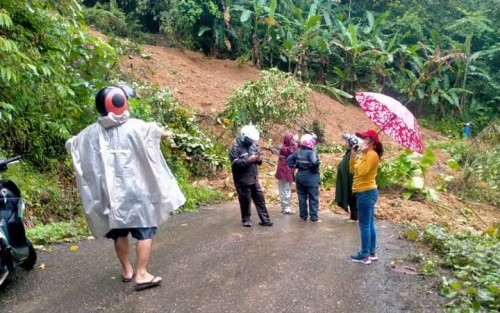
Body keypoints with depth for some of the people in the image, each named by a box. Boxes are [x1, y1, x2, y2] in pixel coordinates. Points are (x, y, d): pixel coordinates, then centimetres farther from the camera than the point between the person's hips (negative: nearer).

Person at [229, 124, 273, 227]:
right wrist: (248, 160, -27)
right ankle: (246, 219, 22)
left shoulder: (253, 145, 8)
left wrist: (260, 159, -6)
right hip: (243, 181, -6)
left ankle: (265, 219, 17)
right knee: (245, 201, 5)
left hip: (254, 179, 6)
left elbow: (258, 157, 18)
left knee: (260, 199, 9)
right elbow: (235, 163, -22)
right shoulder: (235, 148, -12)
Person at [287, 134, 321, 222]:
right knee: (313, 198, 3)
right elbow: (314, 163, -33)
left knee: (302, 197, 12)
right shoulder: (311, 152, -17)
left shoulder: (297, 152, 2)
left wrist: (296, 166, 9)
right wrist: (315, 169, -14)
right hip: (311, 178, -5)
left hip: (300, 178, 5)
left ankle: (303, 216, 16)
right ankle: (314, 217, 3)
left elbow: (288, 161, 3)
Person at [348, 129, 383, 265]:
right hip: (366, 192, 11)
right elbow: (353, 170, 12)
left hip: (366, 193, -11)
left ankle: (365, 256, 3)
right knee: (369, 224, 15)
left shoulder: (372, 154, -15)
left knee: (364, 225, -4)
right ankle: (372, 252, 24)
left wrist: (362, 154, -23)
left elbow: (362, 171, -28)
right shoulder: (366, 154, 15)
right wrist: (353, 154, 4)